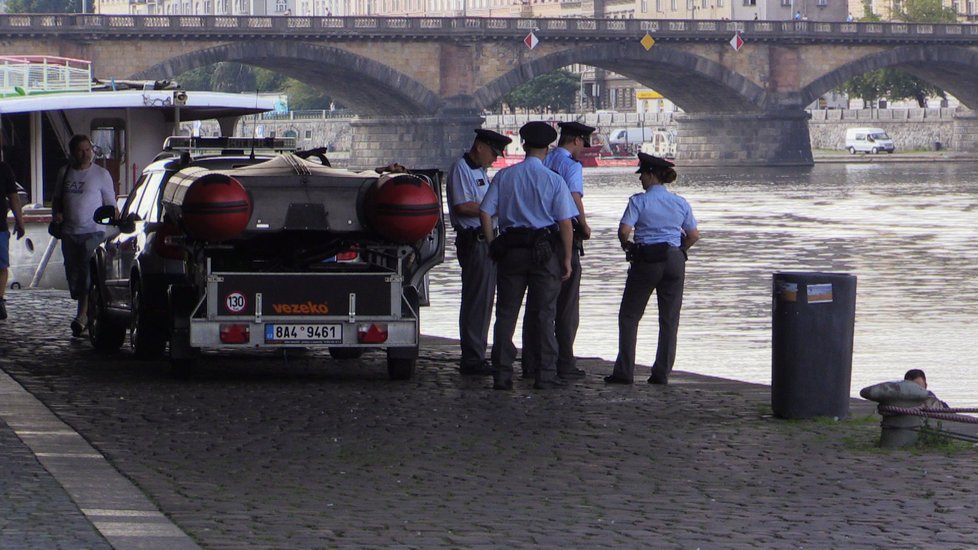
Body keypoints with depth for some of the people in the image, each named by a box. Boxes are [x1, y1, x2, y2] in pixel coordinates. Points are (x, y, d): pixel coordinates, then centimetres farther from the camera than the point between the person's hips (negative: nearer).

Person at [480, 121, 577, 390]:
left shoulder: (504, 176, 4)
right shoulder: (553, 180, -4)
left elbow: (485, 212, 0)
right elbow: (565, 223, -7)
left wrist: (492, 246, 8)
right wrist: (567, 259, -1)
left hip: (510, 250, 2)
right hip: (544, 250, -2)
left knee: (506, 313, 6)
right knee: (543, 313, 2)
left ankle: (502, 374, 4)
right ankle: (545, 374, 1)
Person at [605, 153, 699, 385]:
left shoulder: (639, 201, -7)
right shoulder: (680, 203, 6)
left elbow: (624, 230, -17)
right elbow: (694, 235, 7)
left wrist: (627, 246, 2)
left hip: (646, 261, -4)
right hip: (674, 260, 4)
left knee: (629, 316, 6)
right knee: (669, 318, 8)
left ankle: (624, 372, 1)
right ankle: (662, 373, 5)